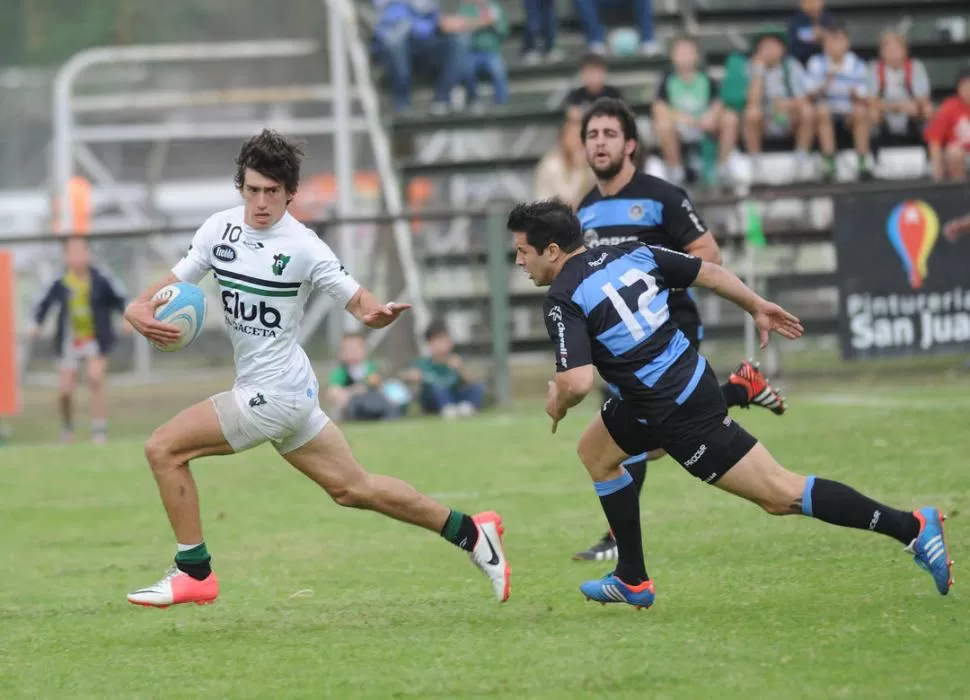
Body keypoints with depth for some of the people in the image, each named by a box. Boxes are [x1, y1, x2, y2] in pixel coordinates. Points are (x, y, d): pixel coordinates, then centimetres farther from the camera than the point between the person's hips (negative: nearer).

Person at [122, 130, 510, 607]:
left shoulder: (303, 246, -14)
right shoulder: (220, 229, 4)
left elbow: (359, 302, -10)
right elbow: (174, 282, 9)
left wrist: (377, 314, -33)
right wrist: (139, 310, -12)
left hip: (274, 391, -7)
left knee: (164, 448, -10)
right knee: (352, 488, 16)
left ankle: (193, 573, 0)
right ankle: (471, 534, 26)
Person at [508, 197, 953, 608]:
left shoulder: (562, 300, -17)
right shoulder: (629, 254, 6)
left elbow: (578, 382, -27)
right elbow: (707, 272, 13)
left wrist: (559, 402, -4)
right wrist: (757, 307, 28)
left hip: (679, 414, -9)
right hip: (691, 378, 9)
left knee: (779, 495, -3)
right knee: (594, 452, 24)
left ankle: (911, 527, -5)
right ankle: (632, 580, 27)